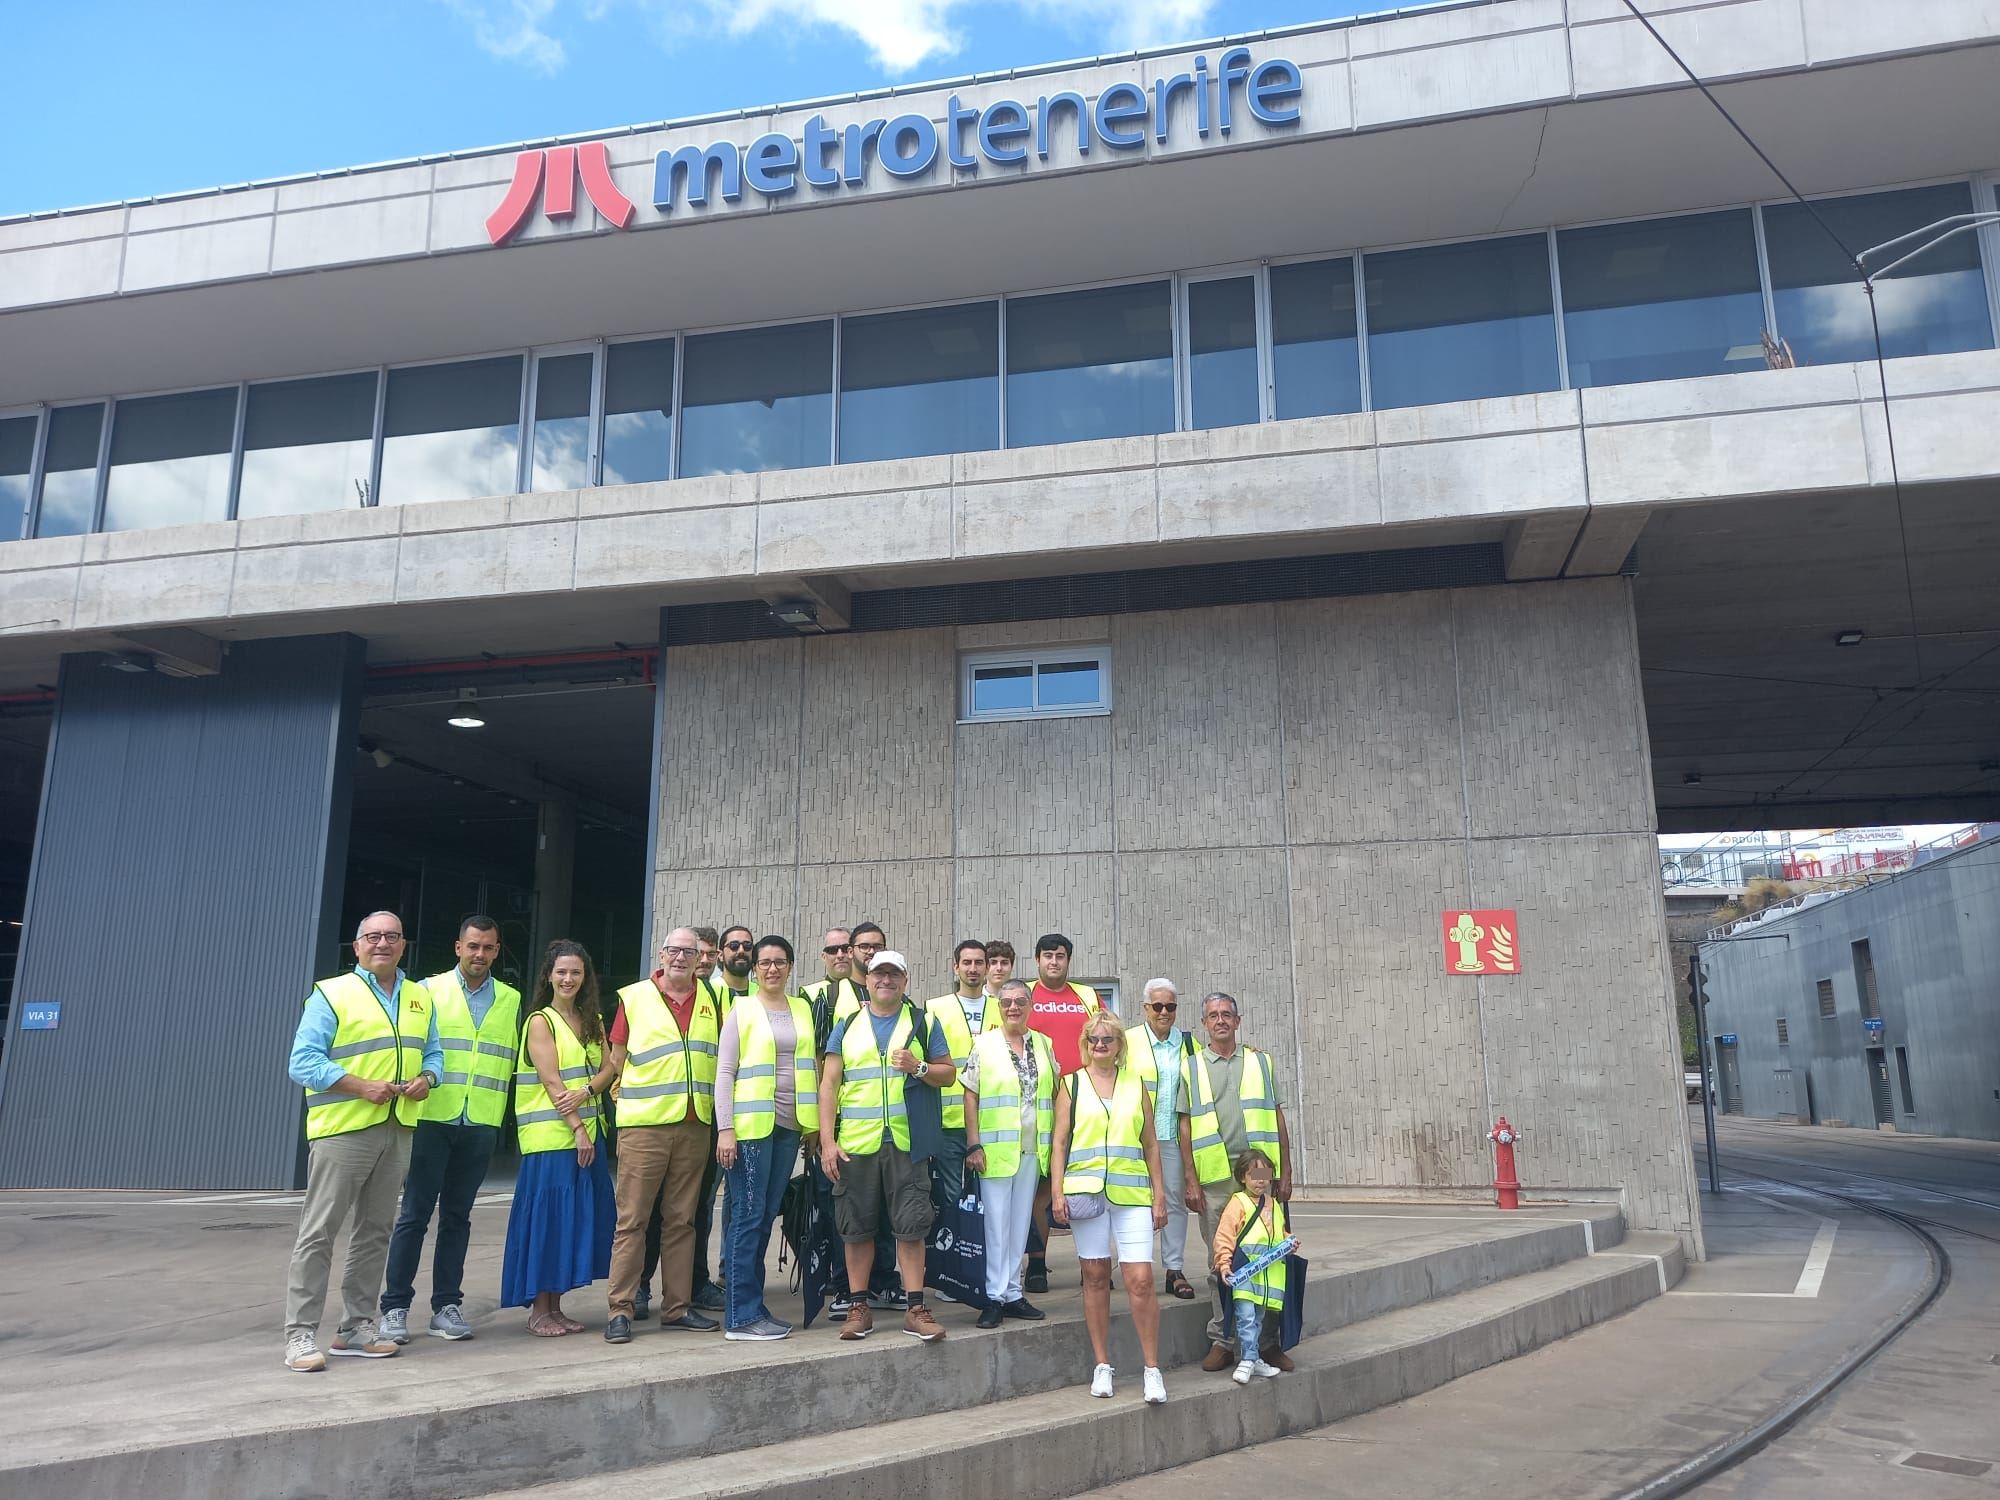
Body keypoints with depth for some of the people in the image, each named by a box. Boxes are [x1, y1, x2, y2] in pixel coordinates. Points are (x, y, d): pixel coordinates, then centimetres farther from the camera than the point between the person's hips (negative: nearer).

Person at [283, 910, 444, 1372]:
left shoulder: (420, 998, 14)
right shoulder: (331, 994, -3)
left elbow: (433, 1052, 19)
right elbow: (304, 1062, -9)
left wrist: (426, 1079, -4)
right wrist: (362, 1086, -18)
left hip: (398, 1130, 6)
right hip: (342, 1127, -6)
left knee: (374, 1231, 11)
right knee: (319, 1232, -4)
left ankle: (356, 1326, 21)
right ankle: (300, 1334, 2)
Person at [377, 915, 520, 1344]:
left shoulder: (511, 1000, 12)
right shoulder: (429, 990, 4)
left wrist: (510, 1114, 9)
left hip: (481, 1126, 3)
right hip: (431, 1119, -2)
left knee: (457, 1216, 9)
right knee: (414, 1213, 0)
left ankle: (446, 1305, 15)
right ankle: (395, 1307, 8)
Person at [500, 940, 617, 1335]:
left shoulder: (592, 1020, 14)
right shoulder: (540, 1021, -5)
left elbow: (608, 1068, 6)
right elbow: (551, 1081, -11)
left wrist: (585, 1092, -14)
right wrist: (577, 1129, -16)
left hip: (587, 1132, 6)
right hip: (549, 1136, -6)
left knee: (576, 1216, 7)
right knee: (546, 1215, -3)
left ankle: (555, 1306, 15)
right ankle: (538, 1310, 6)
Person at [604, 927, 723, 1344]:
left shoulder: (710, 1000, 10)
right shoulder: (634, 998, 2)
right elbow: (617, 1059, 7)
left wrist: (715, 1105, 12)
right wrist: (625, 1099, 3)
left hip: (695, 1126, 3)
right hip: (644, 1124, -3)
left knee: (681, 1220, 10)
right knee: (632, 1219, -2)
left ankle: (677, 1306, 17)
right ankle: (620, 1309, 4)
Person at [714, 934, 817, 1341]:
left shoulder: (802, 1009, 12)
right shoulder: (742, 1010, -1)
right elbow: (724, 1072, -5)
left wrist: (815, 1123, 9)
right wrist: (725, 1129, -12)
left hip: (789, 1125, 5)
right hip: (751, 1123, -5)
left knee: (766, 1216, 10)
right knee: (747, 1216, -4)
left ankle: (751, 1304, 18)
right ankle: (740, 1316, 1)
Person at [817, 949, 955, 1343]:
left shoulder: (922, 1024, 10)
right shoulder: (847, 1025, 10)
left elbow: (947, 1073, 10)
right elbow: (829, 1083, 5)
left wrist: (919, 1068, -12)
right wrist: (827, 1140, -4)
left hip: (906, 1142, -1)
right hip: (855, 1143, 1)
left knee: (911, 1226, -1)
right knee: (857, 1228, 7)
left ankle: (915, 1309, 7)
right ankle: (859, 1308, 18)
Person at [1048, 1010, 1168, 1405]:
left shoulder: (1136, 1083, 12)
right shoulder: (1071, 1085, 9)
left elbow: (1151, 1143, 14)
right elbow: (1059, 1142, 6)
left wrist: (1159, 1193, 9)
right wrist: (1057, 1192, -3)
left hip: (1132, 1193, 0)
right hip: (1085, 1190, 0)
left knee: (1140, 1280, -7)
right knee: (1095, 1276, 6)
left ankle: (1152, 1368, 3)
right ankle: (1102, 1365, 18)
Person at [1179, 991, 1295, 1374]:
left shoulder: (1261, 1062, 11)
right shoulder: (1192, 1067, 8)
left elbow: (1278, 1120, 11)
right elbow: (1185, 1128, 5)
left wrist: (1285, 1174, 5)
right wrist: (1191, 1181, -2)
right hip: (1214, 1178, -1)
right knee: (1221, 1261, 4)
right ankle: (1222, 1341, 13)